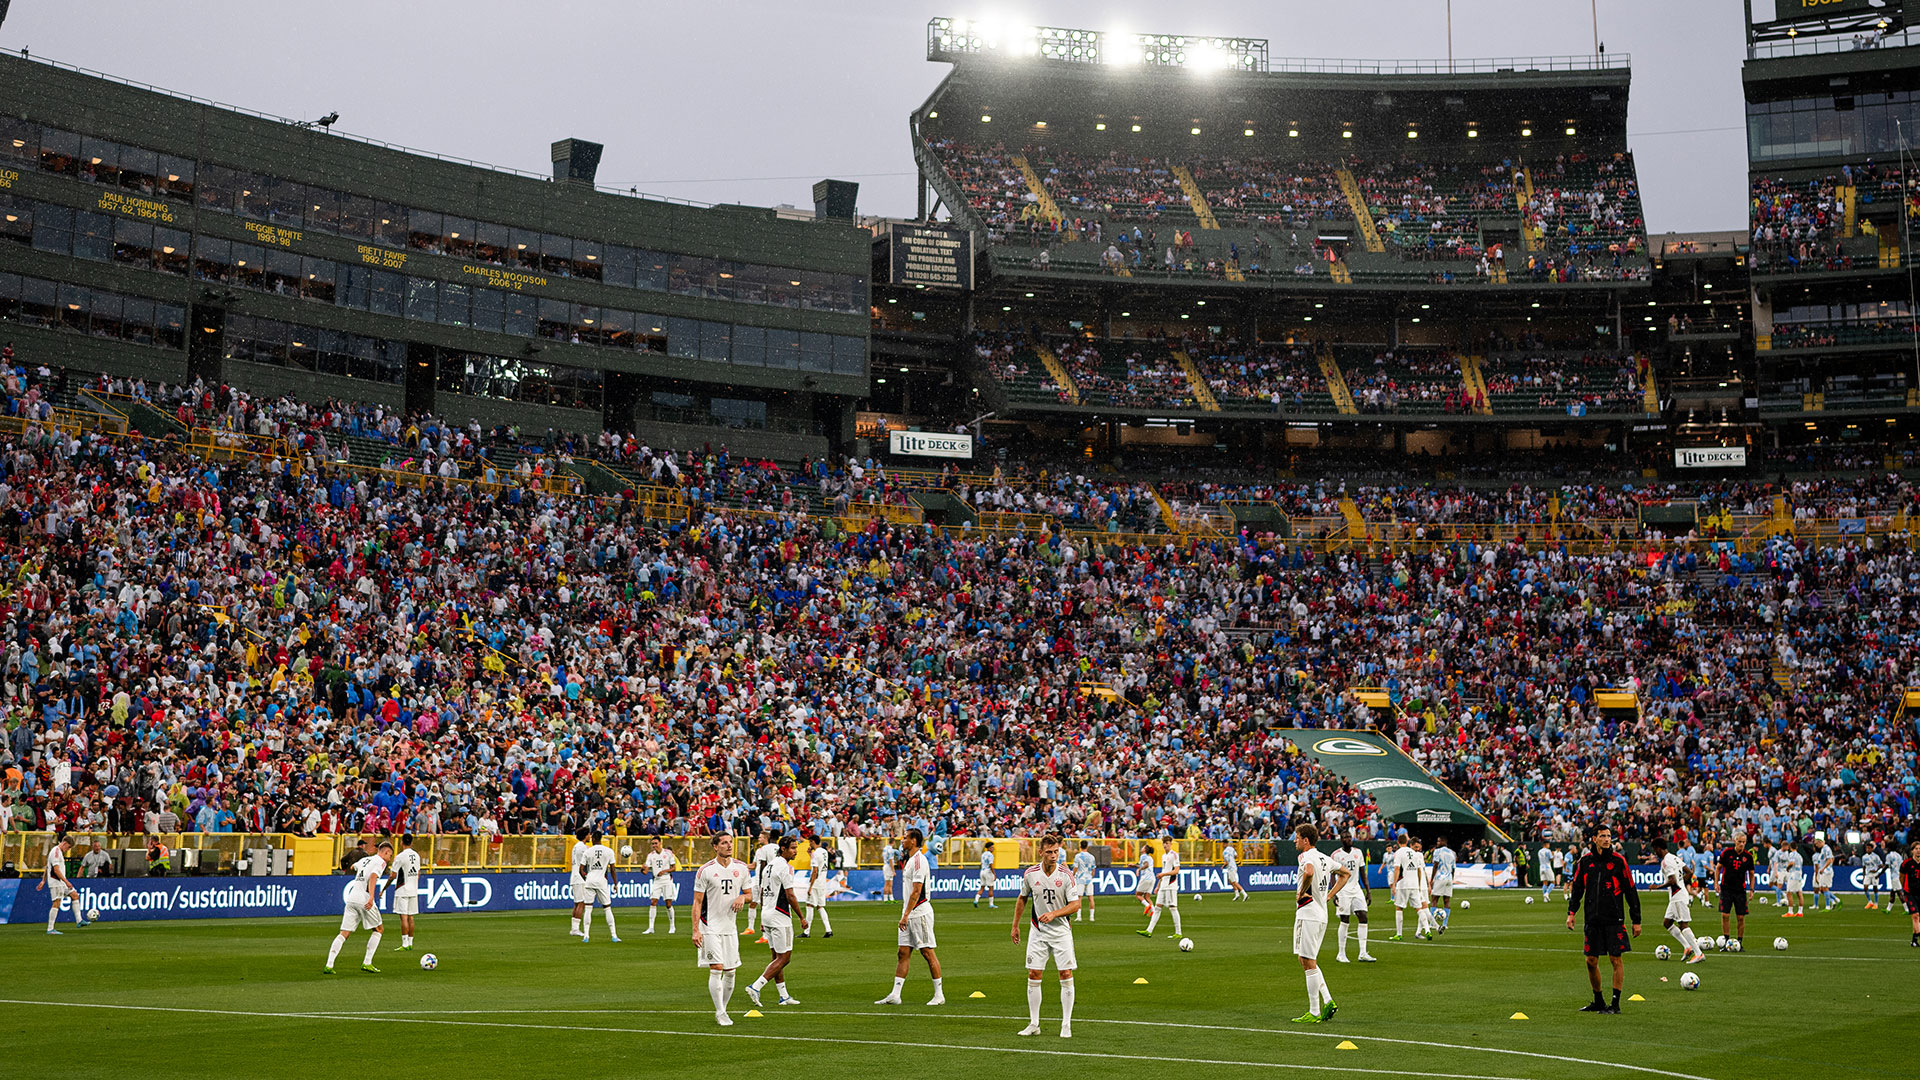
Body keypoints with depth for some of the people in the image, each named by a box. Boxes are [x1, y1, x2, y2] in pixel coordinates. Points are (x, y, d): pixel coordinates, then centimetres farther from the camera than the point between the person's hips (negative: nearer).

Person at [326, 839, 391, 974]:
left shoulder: (364, 860, 22)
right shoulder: (381, 862, -1)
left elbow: (353, 867, 45)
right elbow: (373, 877, -19)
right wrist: (371, 897, -31)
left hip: (351, 898, 6)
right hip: (364, 900, -6)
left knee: (344, 933, 3)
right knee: (378, 930, 12)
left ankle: (329, 965, -10)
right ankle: (366, 963, 6)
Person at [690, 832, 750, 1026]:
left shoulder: (741, 868, 5)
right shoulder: (706, 870, -7)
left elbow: (749, 893, 16)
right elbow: (697, 902, -5)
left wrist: (743, 897, -8)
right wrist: (695, 930, -12)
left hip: (730, 927, 5)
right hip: (710, 927, -5)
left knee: (730, 972, 6)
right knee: (716, 969, -11)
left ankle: (722, 1009, 20)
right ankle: (720, 1013, -6)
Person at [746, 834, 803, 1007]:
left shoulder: (768, 866, 14)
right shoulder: (785, 867, -13)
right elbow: (790, 896, -16)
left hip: (766, 915, 9)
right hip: (780, 916, -9)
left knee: (777, 957, 14)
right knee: (784, 958, -6)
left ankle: (783, 996, 18)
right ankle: (755, 987, -14)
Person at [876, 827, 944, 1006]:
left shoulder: (919, 861, -15)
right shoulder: (909, 860, 16)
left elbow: (916, 891, -21)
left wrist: (906, 915, -22)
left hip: (920, 912, -9)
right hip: (909, 914, 9)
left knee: (928, 952, -5)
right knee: (903, 953, 5)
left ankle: (939, 995, 1)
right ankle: (895, 995, 4)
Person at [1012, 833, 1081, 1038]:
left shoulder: (1066, 875, -12)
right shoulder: (1030, 873, -5)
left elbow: (1075, 904, -11)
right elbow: (1022, 899, 12)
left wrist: (1054, 913, -24)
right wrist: (1015, 925, 14)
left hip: (1061, 931, -2)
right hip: (1038, 931, 2)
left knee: (1066, 975, -5)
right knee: (1034, 976, 0)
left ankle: (1066, 1025, 3)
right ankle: (1034, 1024, 8)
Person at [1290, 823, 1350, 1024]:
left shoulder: (1307, 856, -13)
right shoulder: (1324, 858, 14)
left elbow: (1309, 873, -38)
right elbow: (1345, 874, 28)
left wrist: (1300, 893, -21)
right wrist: (1328, 895, 20)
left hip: (1308, 915, -9)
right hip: (1321, 915, 9)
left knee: (1309, 964, -4)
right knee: (1307, 961, 17)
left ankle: (1314, 1013, 0)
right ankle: (1328, 1002, 10)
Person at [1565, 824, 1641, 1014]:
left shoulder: (1618, 861, -2)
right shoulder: (1585, 861, 6)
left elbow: (1631, 891, 0)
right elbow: (1576, 887, 13)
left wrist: (1636, 920, -1)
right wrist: (1571, 912, 1)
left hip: (1614, 920, -3)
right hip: (1593, 919, 3)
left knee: (1617, 960, -3)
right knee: (1591, 961, 6)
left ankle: (1615, 1004, 2)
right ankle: (1598, 1002, 20)